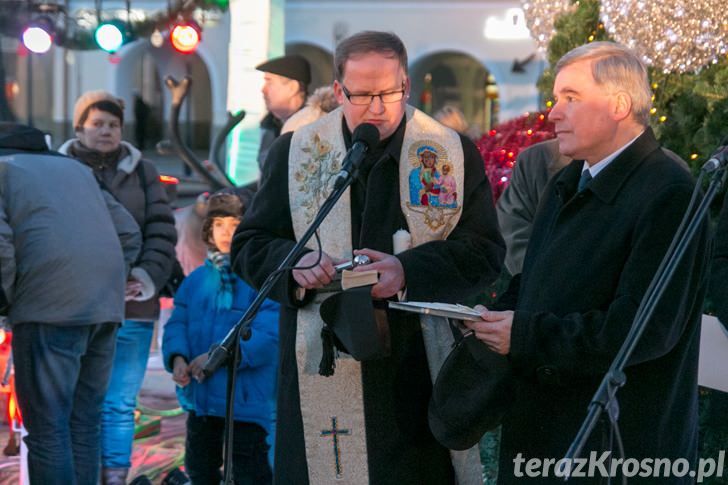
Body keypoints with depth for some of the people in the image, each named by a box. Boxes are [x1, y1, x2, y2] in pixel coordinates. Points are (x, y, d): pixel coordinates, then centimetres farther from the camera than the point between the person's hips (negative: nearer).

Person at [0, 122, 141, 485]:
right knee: (83, 425, 12)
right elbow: (129, 235, 25)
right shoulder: (75, 168, 28)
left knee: (46, 428, -5)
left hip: (49, 306, -7)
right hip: (107, 306, 7)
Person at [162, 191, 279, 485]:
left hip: (247, 402, -7)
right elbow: (177, 323, 8)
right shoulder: (196, 279, 11)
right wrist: (177, 357, -12)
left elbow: (269, 334, -20)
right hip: (201, 398, 7)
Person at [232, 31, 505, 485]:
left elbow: (485, 252, 1)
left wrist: (410, 270, -16)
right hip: (322, 371, 1)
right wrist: (296, 263, -13)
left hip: (419, 367, -1)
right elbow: (248, 246, 10)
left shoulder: (455, 153, 4)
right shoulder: (295, 152, 8)